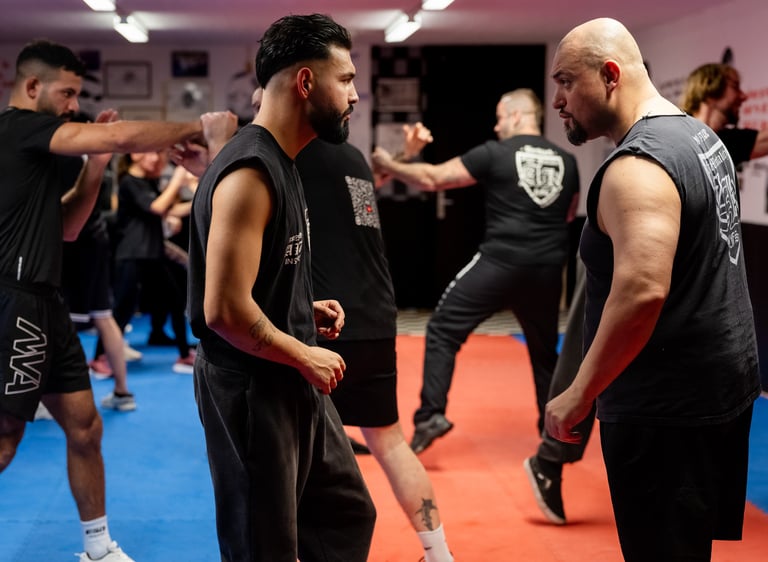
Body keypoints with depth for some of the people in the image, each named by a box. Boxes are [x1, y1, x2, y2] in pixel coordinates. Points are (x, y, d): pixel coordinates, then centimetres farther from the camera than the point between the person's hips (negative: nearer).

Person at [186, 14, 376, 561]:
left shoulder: (280, 162, 10)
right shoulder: (250, 172, -22)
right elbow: (224, 309, -27)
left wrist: (308, 311, 7)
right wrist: (306, 357, -16)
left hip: (292, 384, 10)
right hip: (252, 389, -10)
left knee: (348, 515, 19)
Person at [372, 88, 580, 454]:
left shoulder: (495, 154, -4)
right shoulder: (566, 161, 10)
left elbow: (433, 179, -3)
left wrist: (389, 166, 10)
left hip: (501, 263, -5)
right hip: (547, 270, 5)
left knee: (444, 330, 5)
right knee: (545, 349, 21)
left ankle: (431, 415, -6)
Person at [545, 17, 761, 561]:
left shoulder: (637, 166, -20)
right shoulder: (699, 135, 11)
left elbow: (642, 291, -32)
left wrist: (579, 394, -24)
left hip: (666, 407, -10)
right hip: (719, 380, 10)